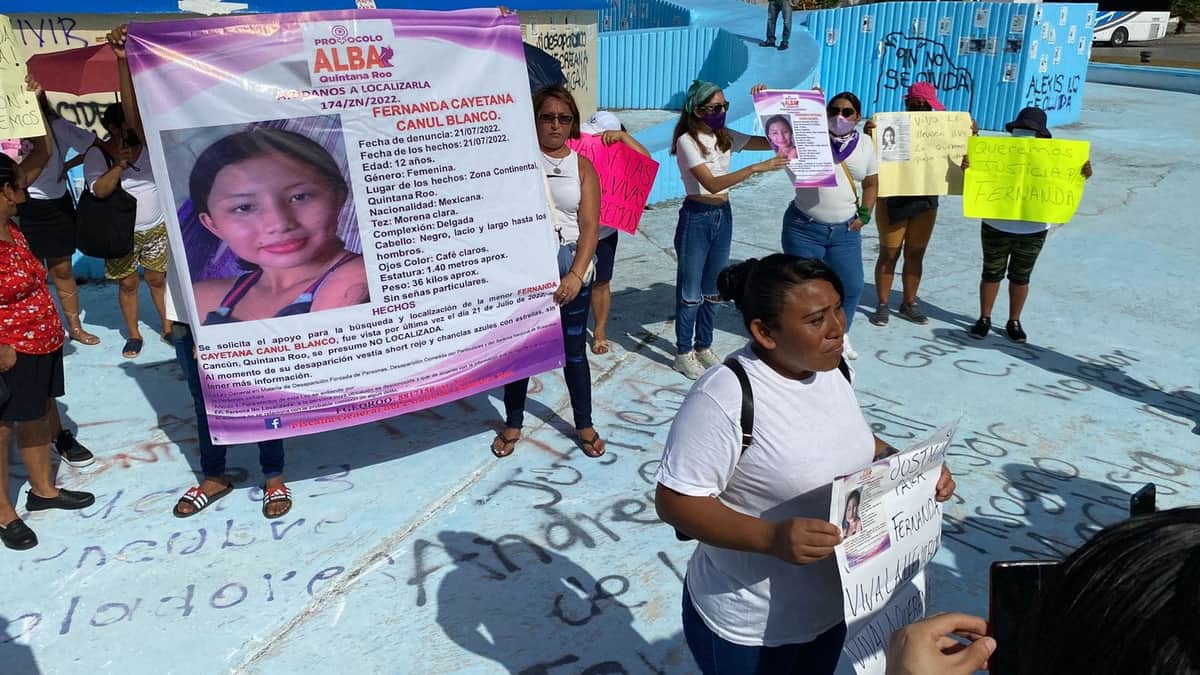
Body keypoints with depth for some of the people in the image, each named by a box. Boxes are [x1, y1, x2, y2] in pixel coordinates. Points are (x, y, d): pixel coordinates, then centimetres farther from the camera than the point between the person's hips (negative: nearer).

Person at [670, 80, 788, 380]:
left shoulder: (726, 138, 6)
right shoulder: (687, 141, -14)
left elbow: (770, 141, 7)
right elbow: (711, 184, -25)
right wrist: (757, 168, -32)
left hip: (723, 215, 7)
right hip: (696, 217, -7)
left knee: (713, 289, 15)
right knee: (690, 291, 3)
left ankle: (704, 346, 29)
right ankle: (684, 352, 17)